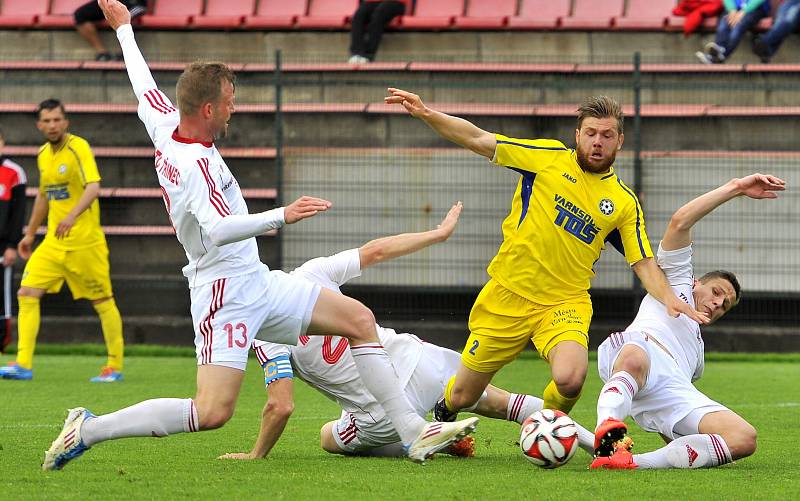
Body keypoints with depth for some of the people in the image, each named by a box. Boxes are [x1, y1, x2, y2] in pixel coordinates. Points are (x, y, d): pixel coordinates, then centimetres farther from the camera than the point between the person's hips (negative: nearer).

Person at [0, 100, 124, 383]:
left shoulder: (78, 147, -12)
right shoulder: (43, 155, 11)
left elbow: (93, 187, -25)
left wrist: (73, 215, -41)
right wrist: (30, 234, 28)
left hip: (84, 241, -7)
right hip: (53, 242, 7)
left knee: (102, 301, 1)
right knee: (27, 293, -6)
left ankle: (115, 367, 11)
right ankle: (23, 364, -7)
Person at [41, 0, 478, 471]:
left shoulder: (165, 127, 5)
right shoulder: (195, 163, -22)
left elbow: (145, 88, 24)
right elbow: (218, 230, -37)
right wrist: (282, 216, -44)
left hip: (256, 282, 11)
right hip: (226, 294, -11)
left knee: (359, 318, 8)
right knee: (213, 411, -20)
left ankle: (415, 433, 7)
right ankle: (88, 429, -8)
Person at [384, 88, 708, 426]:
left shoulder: (624, 203, 4)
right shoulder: (549, 157, -1)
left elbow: (643, 263, 6)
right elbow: (479, 140, -2)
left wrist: (668, 298, -13)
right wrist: (427, 115, -14)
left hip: (565, 303, 0)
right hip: (507, 294, 0)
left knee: (570, 379, -30)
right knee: (462, 396, 6)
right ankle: (442, 414, 46)